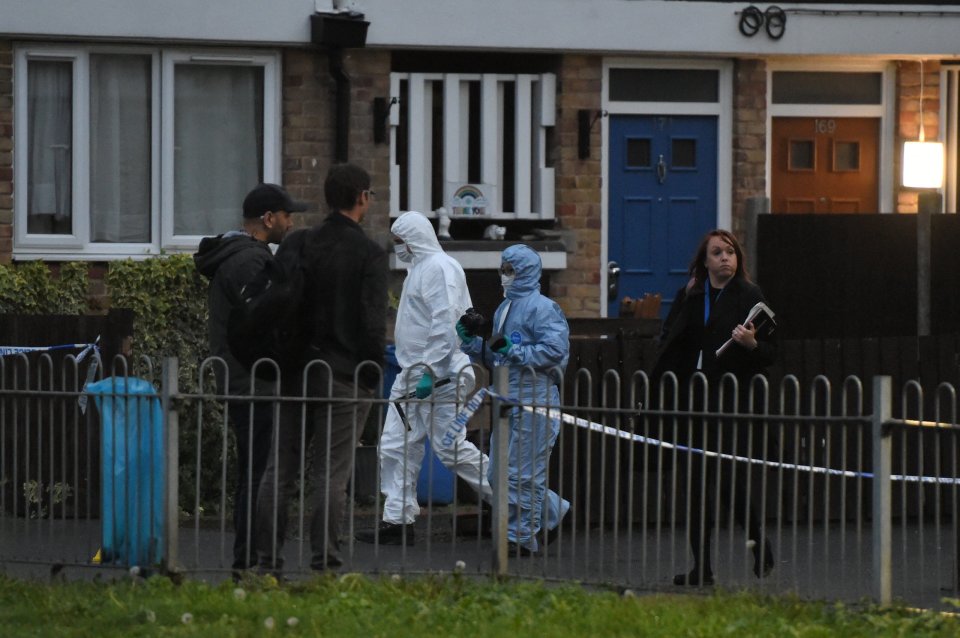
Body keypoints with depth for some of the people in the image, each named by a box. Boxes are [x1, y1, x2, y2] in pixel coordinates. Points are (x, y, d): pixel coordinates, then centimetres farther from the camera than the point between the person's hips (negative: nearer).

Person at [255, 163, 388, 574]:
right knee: (331, 475, -2)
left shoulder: (296, 246, 5)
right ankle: (324, 564, -4)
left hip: (296, 371, 4)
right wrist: (373, 376, -3)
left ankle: (268, 562, 7)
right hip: (346, 377, -4)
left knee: (280, 471, 8)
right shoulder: (369, 255, -7)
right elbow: (373, 324, -11)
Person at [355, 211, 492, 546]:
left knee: (451, 446, -7)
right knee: (397, 446, 6)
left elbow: (445, 324, -22)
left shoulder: (439, 267, -14)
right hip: (413, 375, 10)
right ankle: (397, 521, 8)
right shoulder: (419, 268, 18)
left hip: (438, 377, -10)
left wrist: (430, 372, -25)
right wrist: (401, 351, 22)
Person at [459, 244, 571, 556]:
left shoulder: (543, 309, -11)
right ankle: (554, 512, 26)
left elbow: (555, 351, -20)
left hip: (534, 399, -10)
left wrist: (513, 349, -22)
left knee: (523, 474, -5)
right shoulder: (504, 308, 18)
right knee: (501, 472, 12)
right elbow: (495, 355, 23)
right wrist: (471, 341, 7)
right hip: (508, 398, 10)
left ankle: (521, 537, 3)